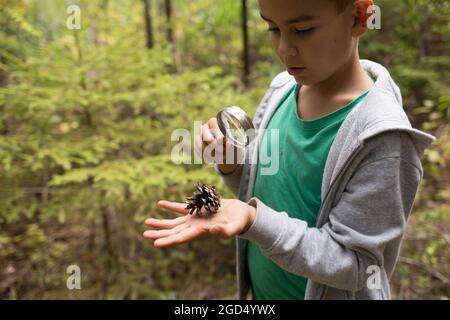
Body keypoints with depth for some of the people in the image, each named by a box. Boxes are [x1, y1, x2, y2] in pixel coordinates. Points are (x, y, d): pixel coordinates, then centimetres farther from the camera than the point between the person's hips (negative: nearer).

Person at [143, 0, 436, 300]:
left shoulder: (381, 135, -26)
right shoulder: (283, 88, -9)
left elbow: (352, 263, -23)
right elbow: (262, 182, 3)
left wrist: (252, 220, -35)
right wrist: (231, 160, -18)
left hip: (319, 291, -5)